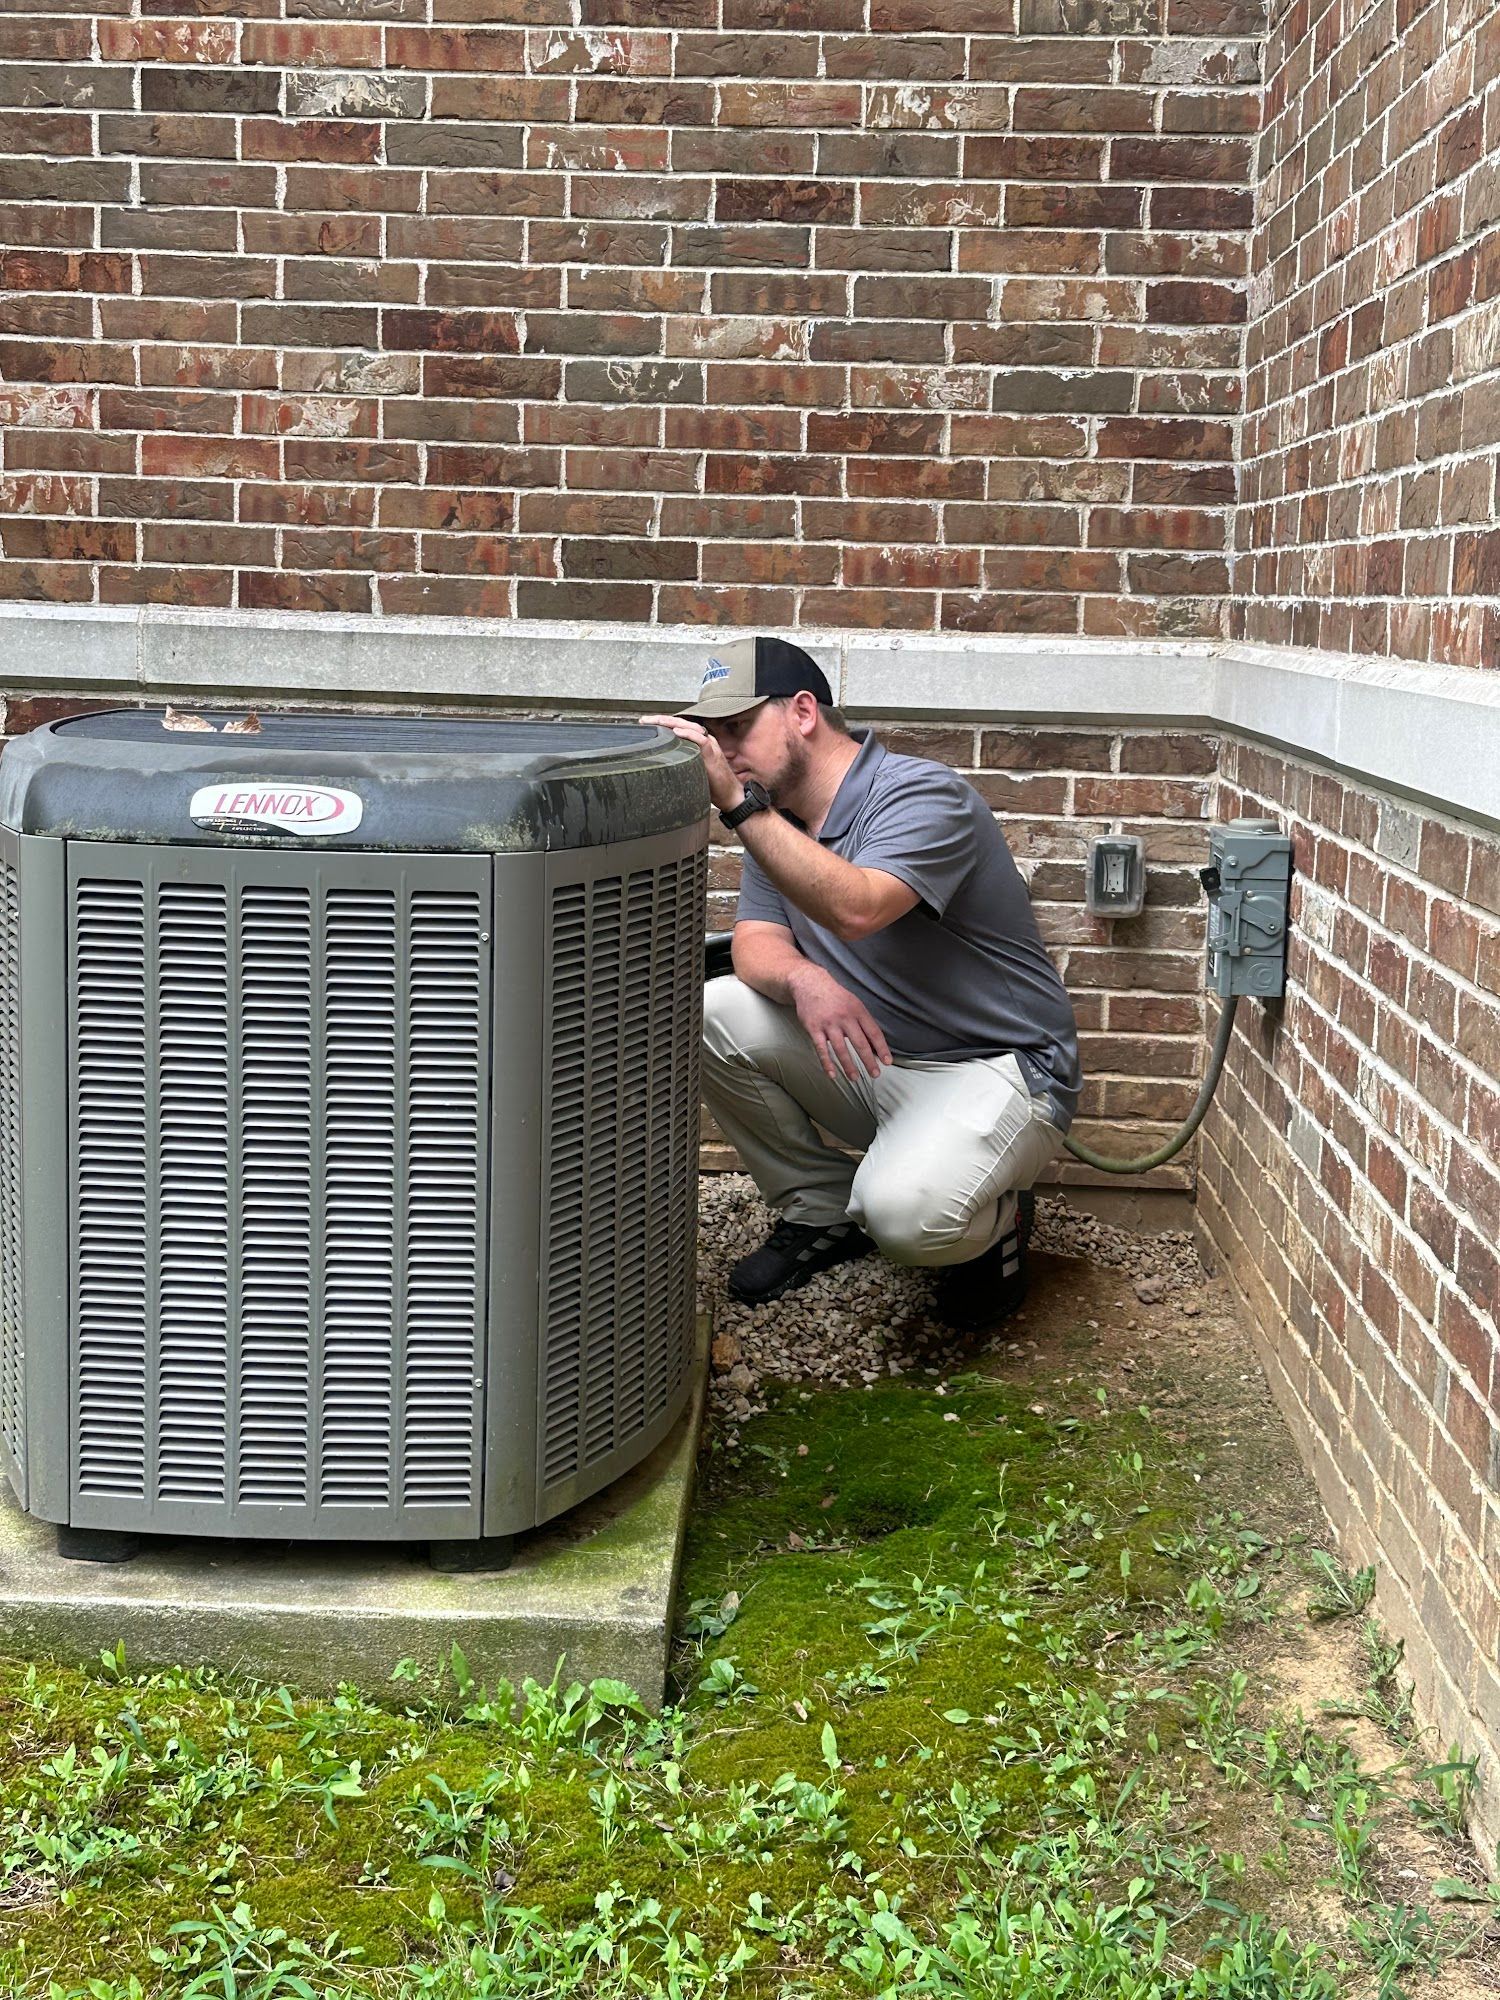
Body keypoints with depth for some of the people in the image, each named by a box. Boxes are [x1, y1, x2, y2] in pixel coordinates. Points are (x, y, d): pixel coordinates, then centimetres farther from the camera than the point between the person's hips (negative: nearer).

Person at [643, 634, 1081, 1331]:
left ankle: (990, 1227, 4)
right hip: (866, 1057, 8)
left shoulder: (922, 796, -19)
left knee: (905, 1212, -35)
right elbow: (756, 945, -3)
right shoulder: (776, 819, 7)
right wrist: (805, 980, -27)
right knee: (708, 1016, -14)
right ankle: (821, 1212, 5)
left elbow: (856, 909, -37)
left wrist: (737, 803, -41)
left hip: (994, 1068, -8)